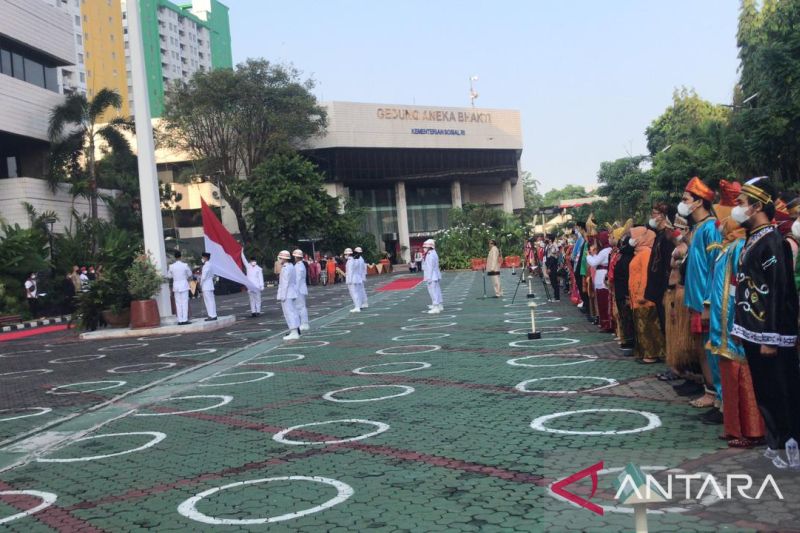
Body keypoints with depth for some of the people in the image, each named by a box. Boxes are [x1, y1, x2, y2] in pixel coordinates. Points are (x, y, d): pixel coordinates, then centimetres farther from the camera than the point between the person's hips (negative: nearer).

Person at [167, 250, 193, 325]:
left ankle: (180, 320, 4)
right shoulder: (185, 265, -9)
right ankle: (185, 319, -3)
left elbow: (169, 276, 7)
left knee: (178, 303, 6)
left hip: (176, 286, 2)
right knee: (185, 302, 0)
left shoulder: (171, 266, -5)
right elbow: (190, 274, 4)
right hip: (184, 285, -2)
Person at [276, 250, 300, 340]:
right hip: (292, 294, 10)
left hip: (286, 294, -10)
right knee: (293, 312, 14)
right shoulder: (291, 266, 13)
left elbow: (285, 283, -21)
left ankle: (294, 333, -10)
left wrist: (282, 296, -19)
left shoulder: (286, 268, -17)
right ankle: (296, 331, 20)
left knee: (289, 313, -9)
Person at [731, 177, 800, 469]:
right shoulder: (752, 238, 11)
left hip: (770, 333, -9)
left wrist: (770, 337, -21)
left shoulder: (772, 241, -16)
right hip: (753, 330, 9)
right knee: (764, 391, 15)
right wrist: (744, 328, 17)